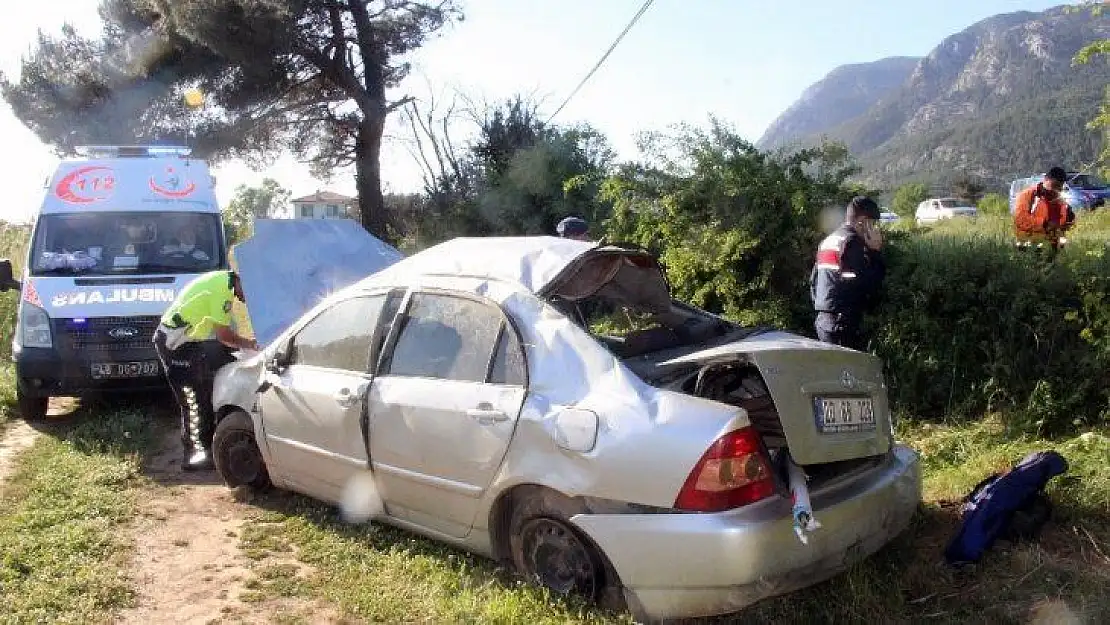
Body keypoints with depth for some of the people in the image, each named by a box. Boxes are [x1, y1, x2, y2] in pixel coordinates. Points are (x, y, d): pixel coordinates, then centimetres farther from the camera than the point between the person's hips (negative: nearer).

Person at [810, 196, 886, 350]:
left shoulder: (827, 241, 17)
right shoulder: (853, 241, -11)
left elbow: (813, 281, 20)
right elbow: (869, 284, -15)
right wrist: (875, 251, -6)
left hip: (823, 320, 9)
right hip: (844, 322, -9)